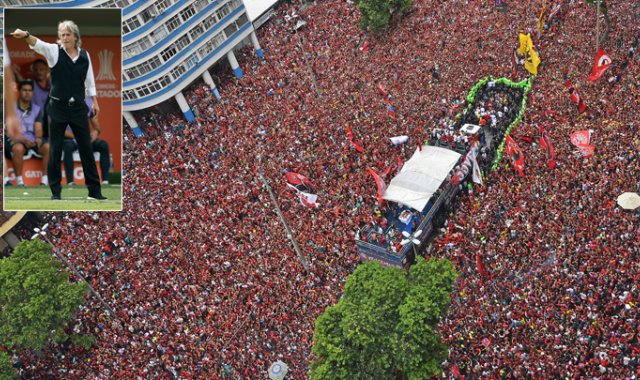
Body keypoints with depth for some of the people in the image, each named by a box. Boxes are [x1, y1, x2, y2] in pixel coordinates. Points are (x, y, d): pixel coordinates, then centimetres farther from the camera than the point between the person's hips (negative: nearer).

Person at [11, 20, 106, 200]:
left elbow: (89, 80, 13)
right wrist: (26, 35, -44)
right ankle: (55, 192, 13)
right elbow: (39, 44, -24)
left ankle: (94, 190, 13)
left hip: (78, 108, 2)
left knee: (86, 147, 5)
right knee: (55, 150, 2)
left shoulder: (85, 54, 5)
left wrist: (95, 102, 12)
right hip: (57, 107, -2)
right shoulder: (54, 51, -3)